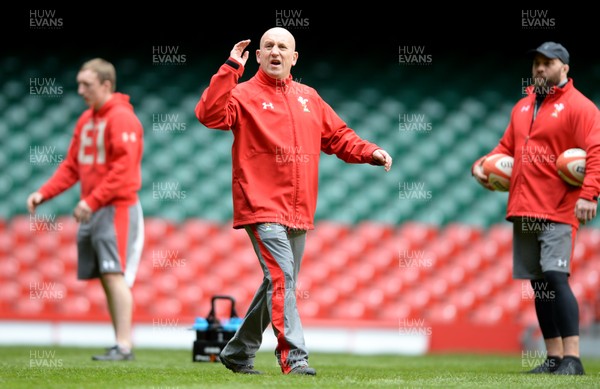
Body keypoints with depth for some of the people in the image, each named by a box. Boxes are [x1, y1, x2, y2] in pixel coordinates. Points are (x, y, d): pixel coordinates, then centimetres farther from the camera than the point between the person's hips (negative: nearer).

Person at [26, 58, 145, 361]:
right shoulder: (85, 120, 16)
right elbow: (72, 166, 18)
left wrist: (92, 201, -23)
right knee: (106, 278, 6)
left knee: (115, 275, -13)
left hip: (116, 209, -8)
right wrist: (43, 193, 6)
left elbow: (123, 170, -19)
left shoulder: (122, 118, -11)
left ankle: (123, 346, -15)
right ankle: (121, 344, 8)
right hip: (92, 211, 8)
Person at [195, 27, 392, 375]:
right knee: (281, 279, -19)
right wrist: (230, 69, -21)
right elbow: (210, 114, -20)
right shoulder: (244, 94, -2)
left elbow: (339, 136, 19)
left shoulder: (308, 97, 17)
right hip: (262, 208, -7)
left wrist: (371, 153, 3)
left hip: (299, 213, 7)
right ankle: (293, 357, -22)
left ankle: (238, 353, 27)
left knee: (280, 286, 13)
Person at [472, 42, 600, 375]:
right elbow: (508, 146, 26)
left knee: (556, 276, -17)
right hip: (523, 210, 7)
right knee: (538, 283, 7)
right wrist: (484, 163, 6)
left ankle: (572, 358, -18)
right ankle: (554, 358, 12)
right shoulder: (523, 107, 19)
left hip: (558, 210, -7)